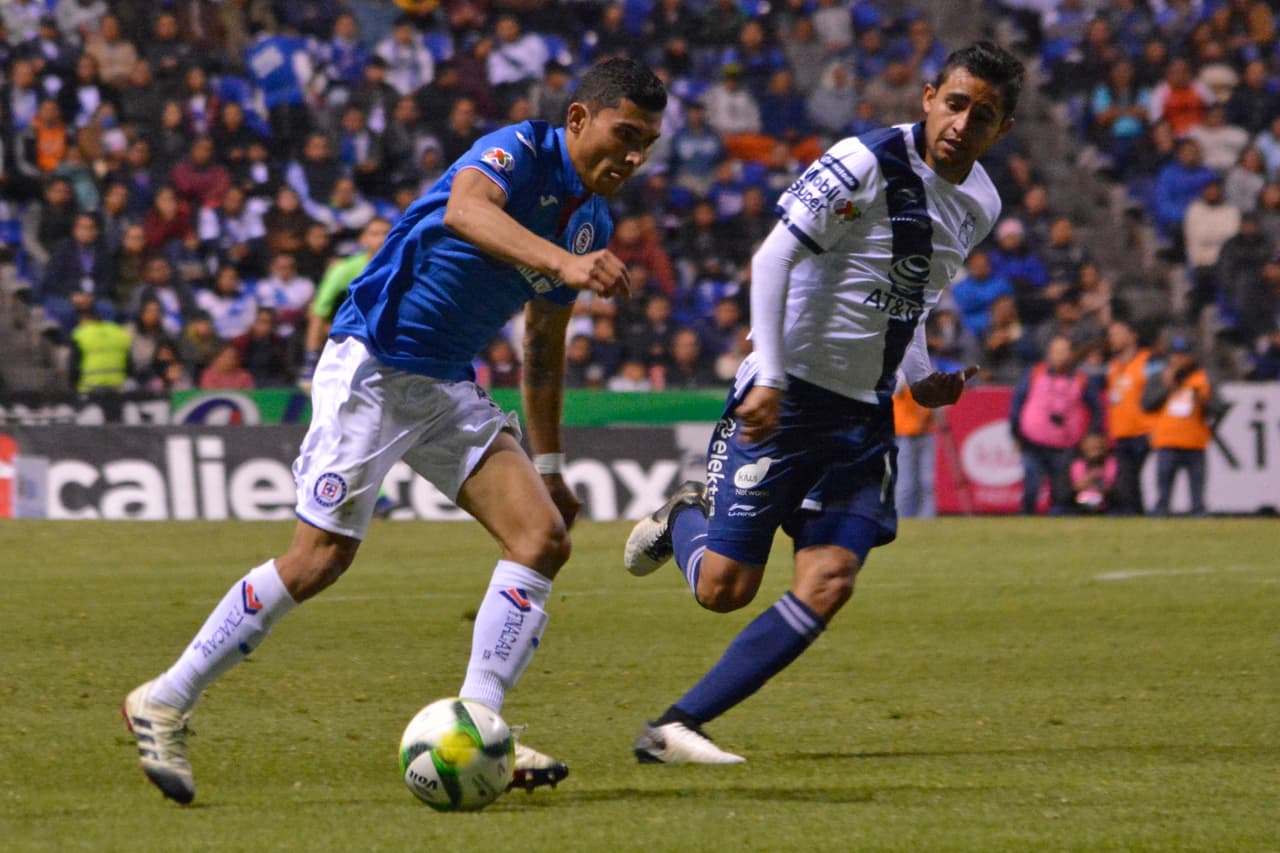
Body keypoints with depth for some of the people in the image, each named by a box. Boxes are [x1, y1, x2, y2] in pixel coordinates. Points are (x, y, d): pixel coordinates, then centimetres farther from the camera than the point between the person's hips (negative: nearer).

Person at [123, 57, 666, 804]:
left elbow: (544, 345, 21)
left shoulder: (591, 223, 9)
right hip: (371, 369, -8)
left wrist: (548, 468, 21)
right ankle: (165, 703, 4)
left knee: (544, 536, -8)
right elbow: (465, 209, -41)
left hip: (450, 388, 8)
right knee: (321, 559, -10)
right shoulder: (521, 151, -16)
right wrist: (565, 263, -56)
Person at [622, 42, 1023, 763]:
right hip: (786, 397, -6)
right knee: (724, 589, -6)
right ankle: (683, 519, 31)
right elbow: (773, 258, -19)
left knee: (829, 583, -11)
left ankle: (676, 728, -7)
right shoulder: (865, 163, -16)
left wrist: (921, 377, 8)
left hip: (865, 416, 6)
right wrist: (770, 378, -25)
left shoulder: (980, 205, 9)